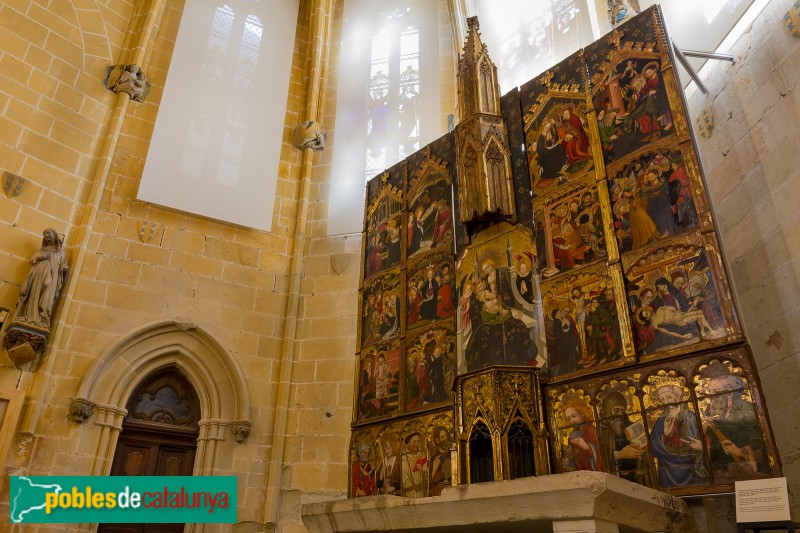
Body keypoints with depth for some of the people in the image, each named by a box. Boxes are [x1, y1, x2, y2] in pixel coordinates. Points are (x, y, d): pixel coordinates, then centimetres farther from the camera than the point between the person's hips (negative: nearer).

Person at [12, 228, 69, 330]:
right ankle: (30, 319, -27)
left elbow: (63, 265, 15)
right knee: (34, 295, -16)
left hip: (50, 276, -3)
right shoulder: (41, 250, 30)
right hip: (38, 274, 3)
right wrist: (39, 257, -2)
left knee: (46, 297, -20)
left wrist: (64, 268, -6)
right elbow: (31, 260, 17)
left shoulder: (61, 251, 24)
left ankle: (41, 322, -32)